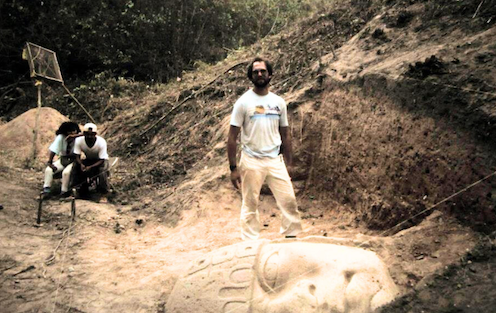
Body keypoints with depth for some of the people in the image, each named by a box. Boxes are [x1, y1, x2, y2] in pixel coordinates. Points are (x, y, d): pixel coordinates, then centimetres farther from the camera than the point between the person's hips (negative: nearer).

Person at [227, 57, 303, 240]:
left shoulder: (279, 102, 8)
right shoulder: (243, 102, -5)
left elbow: (285, 134, 13)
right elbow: (232, 137, -6)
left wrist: (289, 163, 9)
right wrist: (233, 168, -10)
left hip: (275, 160, 4)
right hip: (251, 162, -3)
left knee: (289, 200, 4)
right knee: (250, 205, 5)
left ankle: (292, 235, 20)